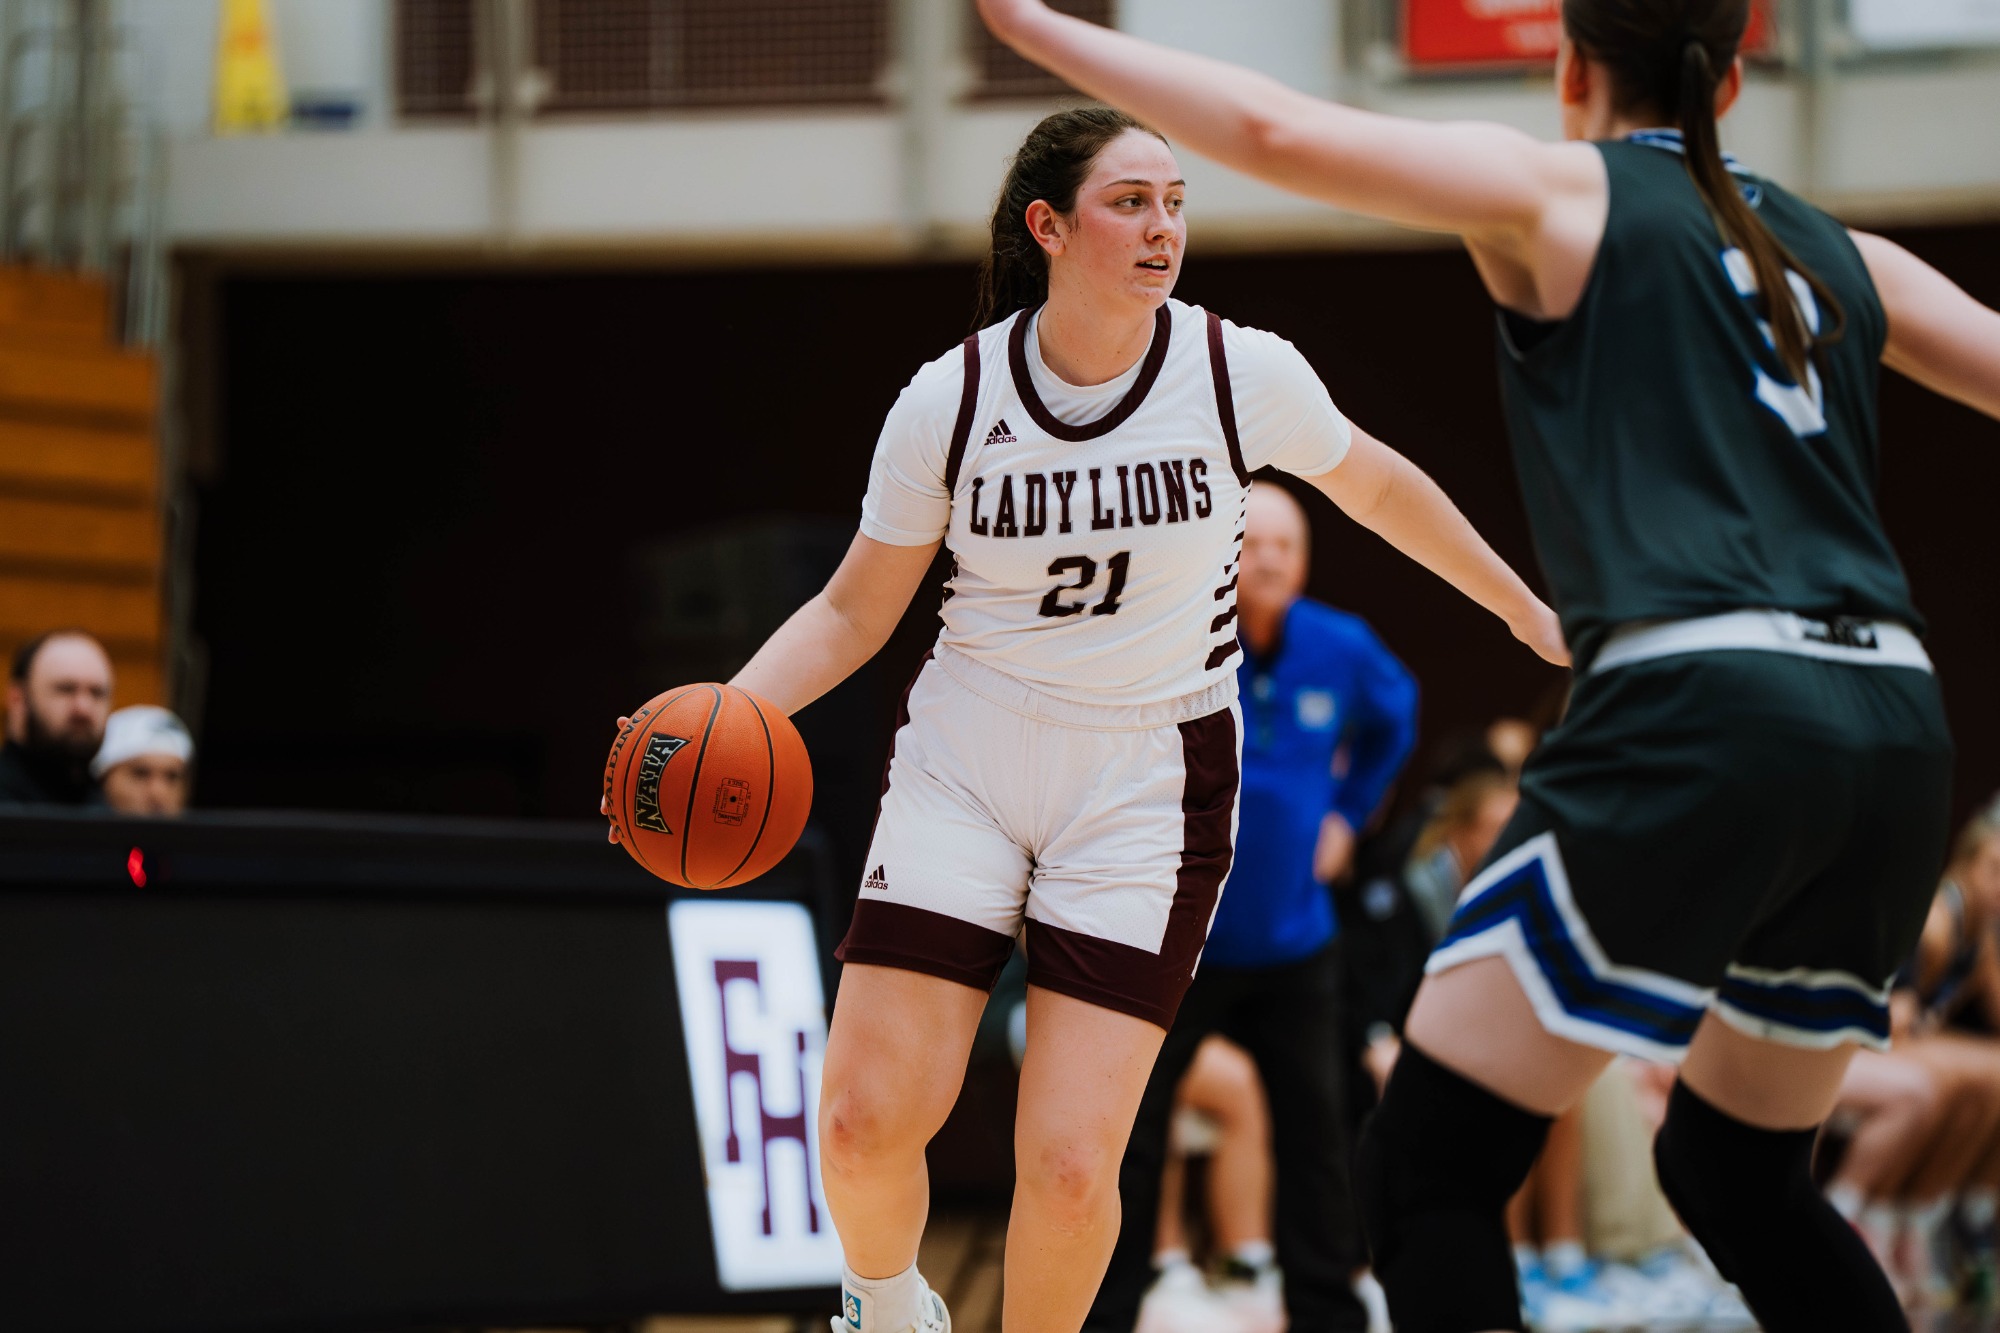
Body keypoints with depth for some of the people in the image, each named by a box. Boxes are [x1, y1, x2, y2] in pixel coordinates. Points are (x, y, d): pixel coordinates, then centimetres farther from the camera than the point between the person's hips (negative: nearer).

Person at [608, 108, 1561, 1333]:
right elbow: (856, 610, 3)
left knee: (1068, 1163, -12)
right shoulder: (950, 400, -8)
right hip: (964, 766, 1)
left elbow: (1377, 487, 11)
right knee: (866, 1117, -8)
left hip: (1151, 785, -1)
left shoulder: (1244, 373, -9)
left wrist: (1530, 612, 21)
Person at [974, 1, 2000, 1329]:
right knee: (1736, 1170, 24)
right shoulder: (1841, 255, 21)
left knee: (1427, 1168, -1)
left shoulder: (1565, 191, 7)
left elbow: (1282, 134, -2)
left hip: (1702, 714, -6)